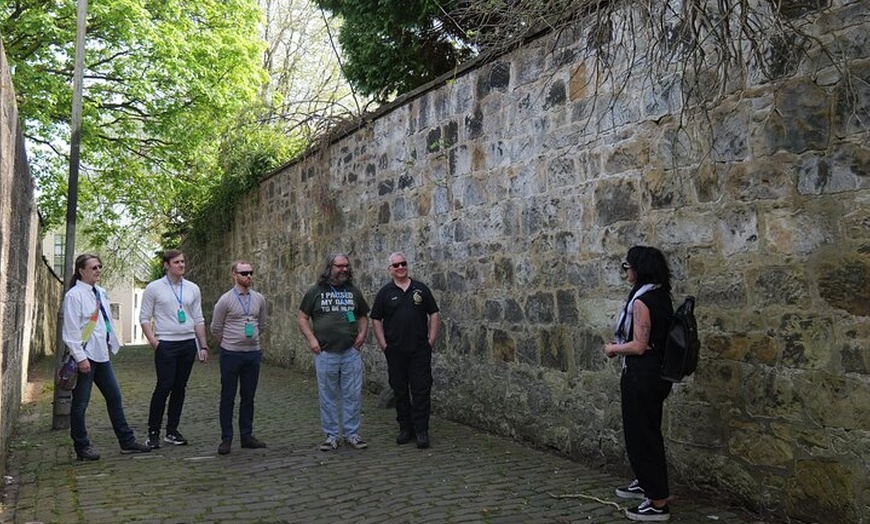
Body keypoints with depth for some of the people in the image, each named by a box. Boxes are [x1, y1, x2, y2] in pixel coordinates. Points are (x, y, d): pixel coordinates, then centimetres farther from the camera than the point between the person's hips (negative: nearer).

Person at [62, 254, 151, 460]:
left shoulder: (101, 293, 11)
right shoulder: (74, 295, -12)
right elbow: (71, 330, -16)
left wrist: (112, 344, 13)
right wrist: (80, 357, -19)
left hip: (101, 354, 8)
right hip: (85, 356, -8)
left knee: (114, 397, 12)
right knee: (80, 403, 4)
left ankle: (127, 441, 19)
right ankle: (82, 447, 15)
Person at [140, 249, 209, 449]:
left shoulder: (193, 289, 10)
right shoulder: (153, 288, 0)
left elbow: (198, 319, 12)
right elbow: (144, 318, 0)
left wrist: (203, 346, 9)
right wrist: (153, 341, -13)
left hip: (188, 343, 4)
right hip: (166, 344, -4)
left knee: (180, 388, 8)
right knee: (164, 387, -7)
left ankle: (172, 431, 18)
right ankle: (153, 432, 7)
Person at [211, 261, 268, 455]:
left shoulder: (259, 299, 5)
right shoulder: (226, 300, -7)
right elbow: (215, 328, 1)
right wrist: (227, 345, 10)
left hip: (253, 353, 4)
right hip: (231, 354, -4)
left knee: (248, 397, 11)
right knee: (228, 397, 4)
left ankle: (247, 436, 20)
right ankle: (226, 439, 12)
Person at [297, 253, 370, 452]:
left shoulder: (354, 292, 10)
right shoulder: (315, 292, 2)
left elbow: (363, 316, 19)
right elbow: (302, 318, 4)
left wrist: (363, 332, 1)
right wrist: (311, 338, -8)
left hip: (351, 353, 2)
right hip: (325, 353, -2)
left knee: (353, 395, 4)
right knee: (328, 397, 6)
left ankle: (352, 433, 16)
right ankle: (331, 435, 17)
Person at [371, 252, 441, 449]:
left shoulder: (420, 289, 4)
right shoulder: (385, 292, 4)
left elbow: (434, 315, 6)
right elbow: (376, 320, 5)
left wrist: (431, 340, -1)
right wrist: (383, 345, -2)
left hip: (420, 351, 0)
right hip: (395, 352, 1)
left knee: (421, 390, -2)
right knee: (400, 390, 8)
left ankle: (421, 431, 4)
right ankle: (405, 428, 20)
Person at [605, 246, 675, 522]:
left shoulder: (641, 300, -21)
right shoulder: (661, 296, 8)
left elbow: (638, 346, -22)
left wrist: (613, 348, -6)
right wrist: (621, 345, 12)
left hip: (642, 375, -10)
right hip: (657, 372, 10)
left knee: (642, 434, 0)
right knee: (646, 430, 23)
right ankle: (646, 483, 40)